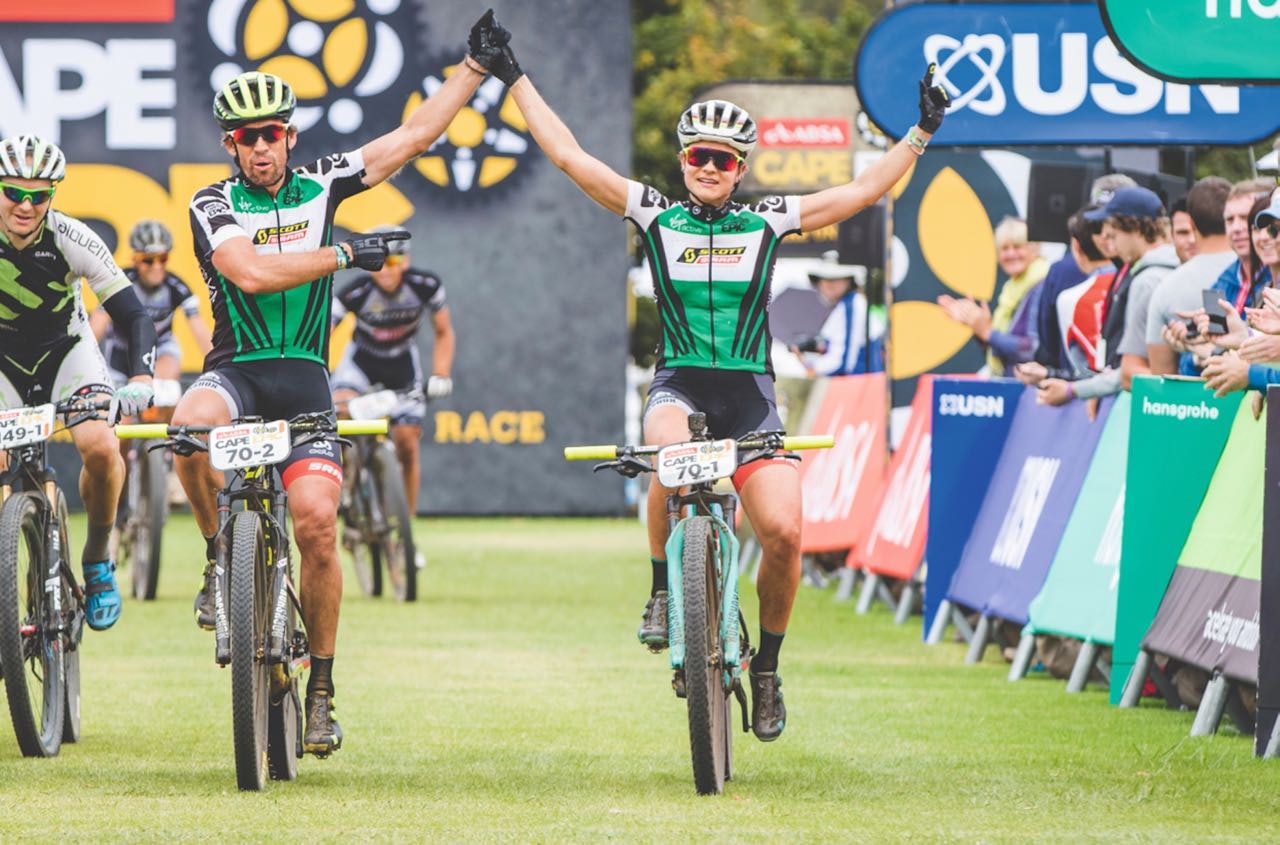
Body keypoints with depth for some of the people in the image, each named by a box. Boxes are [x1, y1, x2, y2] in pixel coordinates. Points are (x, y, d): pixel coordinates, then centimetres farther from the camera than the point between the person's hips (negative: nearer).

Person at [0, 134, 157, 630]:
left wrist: (140, 379, -38)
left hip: (65, 352, -1)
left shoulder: (72, 239, -22)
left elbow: (132, 315, -20)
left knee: (101, 446, -28)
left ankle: (98, 562, -3)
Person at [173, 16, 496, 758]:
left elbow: (416, 134, 10)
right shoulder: (214, 206, -2)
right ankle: (220, 555, -10)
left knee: (317, 520, -15)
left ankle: (322, 689, -2)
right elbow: (251, 272, -19)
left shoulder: (321, 187, 7)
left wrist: (477, 66, 10)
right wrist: (346, 254, -16)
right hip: (236, 368, -1)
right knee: (191, 430, -37)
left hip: (303, 376, 1)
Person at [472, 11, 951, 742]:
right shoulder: (654, 217, 6)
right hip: (680, 384, -1)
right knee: (671, 453, -37)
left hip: (749, 392, 1)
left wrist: (923, 131, 2)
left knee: (783, 530, -15)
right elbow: (568, 154, 5)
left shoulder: (768, 223, 6)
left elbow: (865, 191, 8)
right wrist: (514, 78, 5)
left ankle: (768, 667, 6)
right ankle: (664, 592, -16)